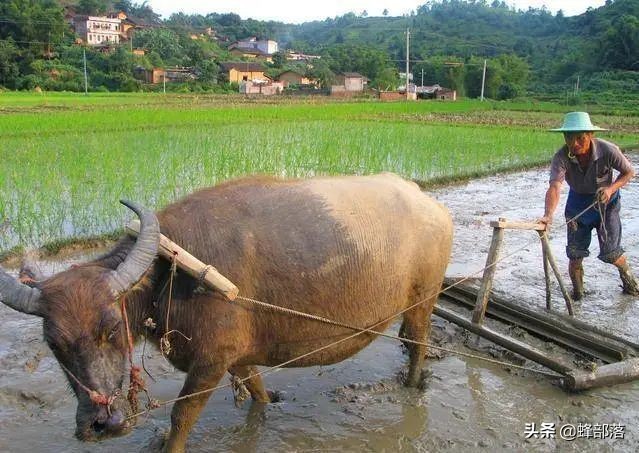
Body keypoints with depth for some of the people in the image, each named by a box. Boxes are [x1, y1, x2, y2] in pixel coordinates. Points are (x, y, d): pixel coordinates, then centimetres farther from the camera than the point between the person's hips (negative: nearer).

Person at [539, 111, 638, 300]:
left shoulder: (608, 150, -27)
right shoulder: (561, 157, -28)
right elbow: (554, 187, -42)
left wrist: (611, 188, -27)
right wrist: (548, 215, -58)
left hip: (606, 201, -1)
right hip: (578, 202, 1)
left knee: (610, 252, 0)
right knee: (575, 252, 0)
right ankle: (577, 291, 23)